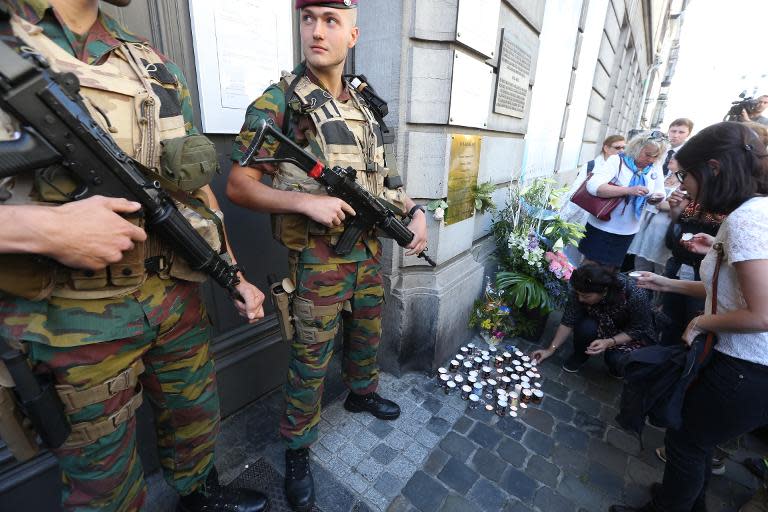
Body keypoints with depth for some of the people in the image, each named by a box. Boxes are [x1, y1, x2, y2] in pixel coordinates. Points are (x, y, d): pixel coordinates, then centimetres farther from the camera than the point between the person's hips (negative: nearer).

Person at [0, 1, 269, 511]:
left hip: (176, 296, 5)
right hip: (67, 325, -4)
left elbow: (195, 185, 7)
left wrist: (235, 277, 6)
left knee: (197, 419, 26)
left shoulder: (157, 67, 6)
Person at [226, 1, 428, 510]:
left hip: (369, 250, 7)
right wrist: (306, 201, -24)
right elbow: (238, 186, -11)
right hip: (318, 258, -6)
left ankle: (362, 392, 51)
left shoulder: (364, 107, 10)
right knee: (311, 359, 6)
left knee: (368, 334, 23)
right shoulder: (278, 102, -8)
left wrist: (415, 210, 2)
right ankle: (297, 450, 30)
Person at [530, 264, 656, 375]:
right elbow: (568, 322, -18)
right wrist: (551, 349, -18)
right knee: (585, 327, -30)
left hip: (629, 333, -2)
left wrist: (609, 342, -35)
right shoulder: (581, 291, -27)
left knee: (616, 360, -28)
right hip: (602, 324, 2)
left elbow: (636, 331, -20)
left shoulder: (636, 296, -34)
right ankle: (579, 356, 0)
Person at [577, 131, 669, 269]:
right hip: (602, 226, -5)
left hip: (627, 231, 5)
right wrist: (628, 190, -34)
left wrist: (657, 198, -15)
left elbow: (659, 194, 10)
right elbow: (593, 186, -26)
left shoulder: (656, 170, 6)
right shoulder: (617, 160, -12)